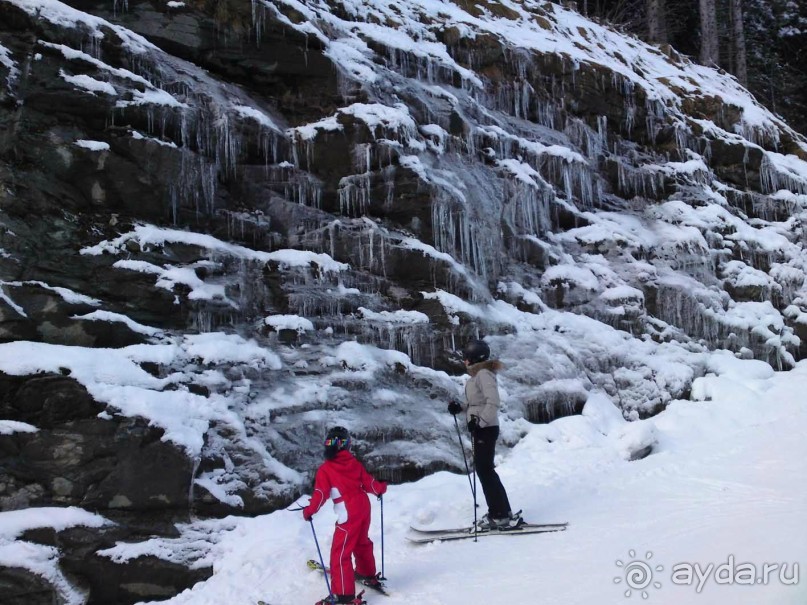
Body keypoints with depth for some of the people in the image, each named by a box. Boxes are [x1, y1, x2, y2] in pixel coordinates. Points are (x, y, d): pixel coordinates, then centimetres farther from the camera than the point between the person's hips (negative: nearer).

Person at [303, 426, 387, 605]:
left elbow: (321, 494, -11)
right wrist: (381, 488, 29)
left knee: (340, 552, -4)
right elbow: (368, 482, 10)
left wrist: (309, 511, 1)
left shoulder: (325, 469, -10)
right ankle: (368, 574, 46)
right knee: (361, 542, 28)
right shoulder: (354, 462, 3)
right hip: (364, 508, 7)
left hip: (348, 515, -7)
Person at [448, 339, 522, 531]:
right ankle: (498, 513, 18)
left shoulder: (484, 374, -16)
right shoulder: (477, 374, 14)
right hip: (481, 428, 10)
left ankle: (502, 515, -2)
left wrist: (480, 421, -26)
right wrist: (460, 407, 6)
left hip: (486, 429, -10)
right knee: (484, 470, 12)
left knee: (485, 470, -7)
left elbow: (493, 401, -25)